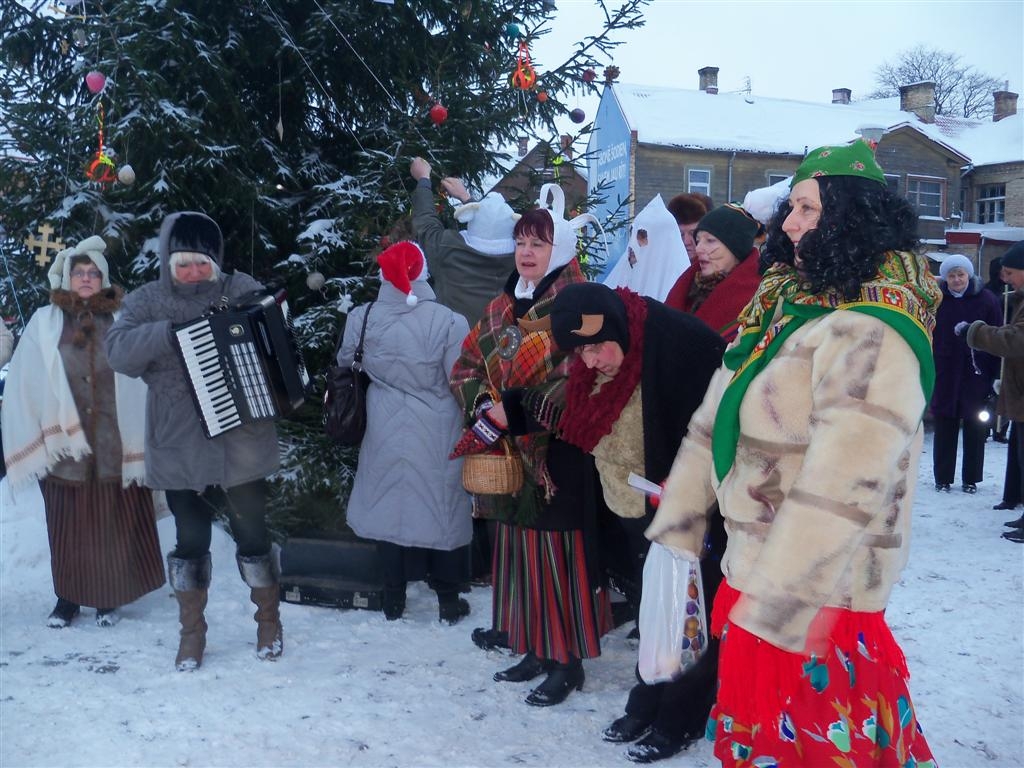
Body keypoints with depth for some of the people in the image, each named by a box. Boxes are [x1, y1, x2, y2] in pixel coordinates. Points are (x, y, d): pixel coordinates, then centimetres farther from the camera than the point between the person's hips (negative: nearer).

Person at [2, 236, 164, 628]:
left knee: (114, 525, 7)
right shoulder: (44, 322, 4)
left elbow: (144, 379, -4)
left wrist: (143, 439, -9)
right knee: (68, 526, 10)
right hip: (62, 444, 1)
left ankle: (110, 599, 23)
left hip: (115, 443, -1)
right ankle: (68, 596, 25)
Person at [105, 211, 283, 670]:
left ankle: (269, 620, 31)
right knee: (189, 541, 12)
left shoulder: (240, 290, 1)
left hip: (240, 444, -1)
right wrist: (170, 332, -25)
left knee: (252, 533, 10)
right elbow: (119, 351, -13)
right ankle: (192, 630, 30)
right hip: (179, 449, 1)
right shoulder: (146, 301, 1)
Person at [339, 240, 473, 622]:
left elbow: (345, 367, 6)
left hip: (385, 433, 2)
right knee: (442, 509, 12)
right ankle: (448, 600, 24)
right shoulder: (448, 322, -18)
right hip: (437, 437, -2)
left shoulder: (361, 318, -10)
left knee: (390, 504, 15)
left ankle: (393, 598, 27)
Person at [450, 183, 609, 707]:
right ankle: (536, 650, 27)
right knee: (519, 554, 12)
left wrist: (517, 410, -20)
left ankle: (568, 661, 14)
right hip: (510, 455, 7)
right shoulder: (503, 307, 13)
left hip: (558, 457, -7)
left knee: (560, 555, 0)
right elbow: (467, 365, 13)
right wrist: (484, 404, -7)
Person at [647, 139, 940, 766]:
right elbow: (714, 418, 9)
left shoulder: (871, 336, -22)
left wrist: (776, 604, -27)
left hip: (816, 586, -8)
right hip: (757, 565, 8)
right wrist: (677, 522, 10)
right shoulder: (787, 304, 6)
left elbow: (842, 490, -28)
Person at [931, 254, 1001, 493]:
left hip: (976, 375, 0)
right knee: (944, 428, 6)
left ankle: (971, 479, 19)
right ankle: (942, 478, 17)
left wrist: (996, 376, -7)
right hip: (944, 375, 1)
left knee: (976, 429, 7)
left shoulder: (986, 300, -2)